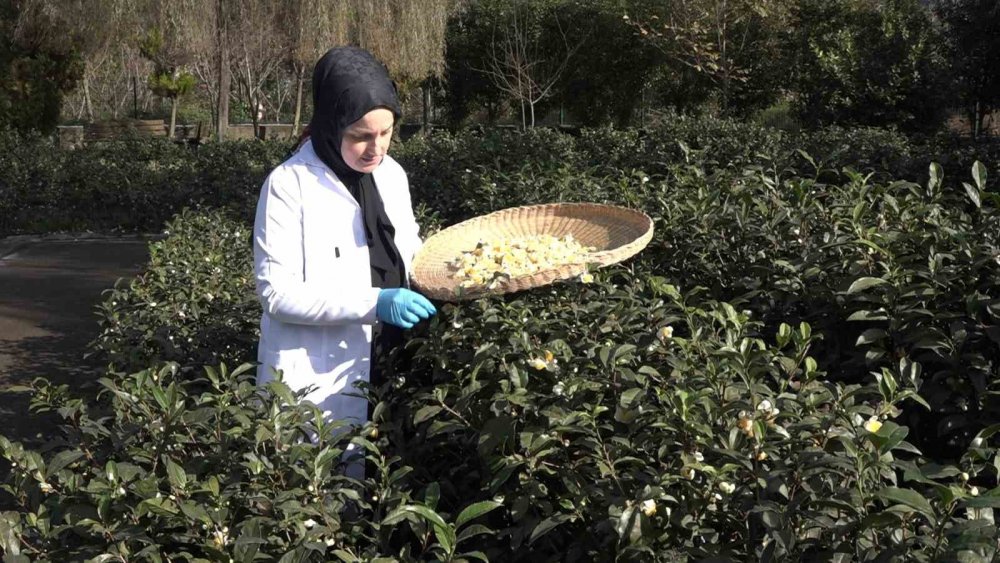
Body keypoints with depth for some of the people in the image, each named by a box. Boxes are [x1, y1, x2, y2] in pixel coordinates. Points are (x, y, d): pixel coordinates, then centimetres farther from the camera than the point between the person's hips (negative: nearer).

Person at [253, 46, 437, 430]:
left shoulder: (391, 175, 6)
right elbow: (277, 293, -17)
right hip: (317, 387, -6)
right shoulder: (290, 185, -13)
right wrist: (374, 303, -25)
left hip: (387, 374, 6)